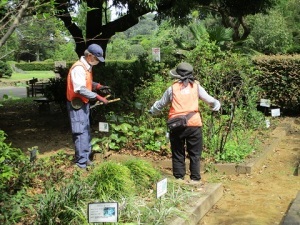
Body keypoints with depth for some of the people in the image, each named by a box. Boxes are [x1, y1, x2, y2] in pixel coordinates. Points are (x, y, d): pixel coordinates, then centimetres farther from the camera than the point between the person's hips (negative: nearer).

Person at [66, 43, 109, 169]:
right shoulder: (79, 68, -22)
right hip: (77, 104, -10)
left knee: (86, 131, 15)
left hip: (84, 103, 10)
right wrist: (98, 97, -28)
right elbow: (81, 89, -29)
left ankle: (86, 157, 26)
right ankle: (82, 162, -2)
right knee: (80, 132, -7)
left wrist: (98, 86, 0)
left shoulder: (87, 67, 9)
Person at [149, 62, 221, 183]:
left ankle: (178, 178, 15)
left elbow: (160, 104, 18)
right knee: (194, 153, 9)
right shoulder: (196, 86, 7)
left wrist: (152, 110, 37)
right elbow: (210, 100, 14)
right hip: (194, 124, 0)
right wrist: (216, 105, 36)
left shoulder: (172, 88, 8)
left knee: (178, 154, 12)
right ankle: (195, 179, 10)